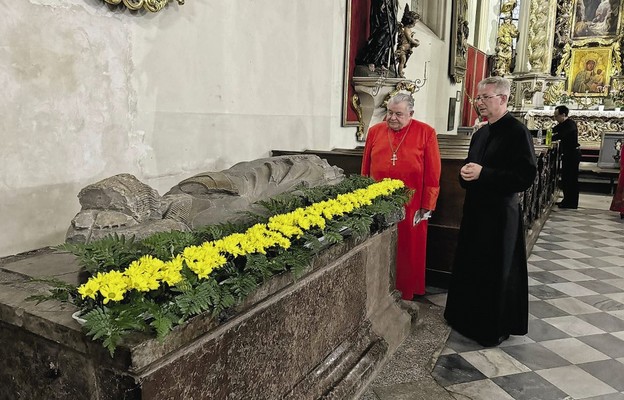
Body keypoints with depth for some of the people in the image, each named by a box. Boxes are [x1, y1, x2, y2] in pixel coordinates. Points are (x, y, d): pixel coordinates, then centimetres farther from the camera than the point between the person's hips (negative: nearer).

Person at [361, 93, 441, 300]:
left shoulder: (426, 133, -3)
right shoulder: (375, 131, 6)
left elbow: (432, 174, -4)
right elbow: (365, 169, 11)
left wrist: (427, 206, -5)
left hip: (411, 208, -2)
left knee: (408, 252, 8)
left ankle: (406, 295, 25)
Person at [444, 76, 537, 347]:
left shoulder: (517, 131, -12)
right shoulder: (480, 134, 12)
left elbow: (525, 177, -18)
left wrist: (483, 173, -22)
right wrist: (466, 173, -2)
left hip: (500, 215, -8)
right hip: (476, 210, 8)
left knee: (496, 273, 5)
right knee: (469, 268, 15)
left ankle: (495, 329, 22)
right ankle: (469, 318, 32)